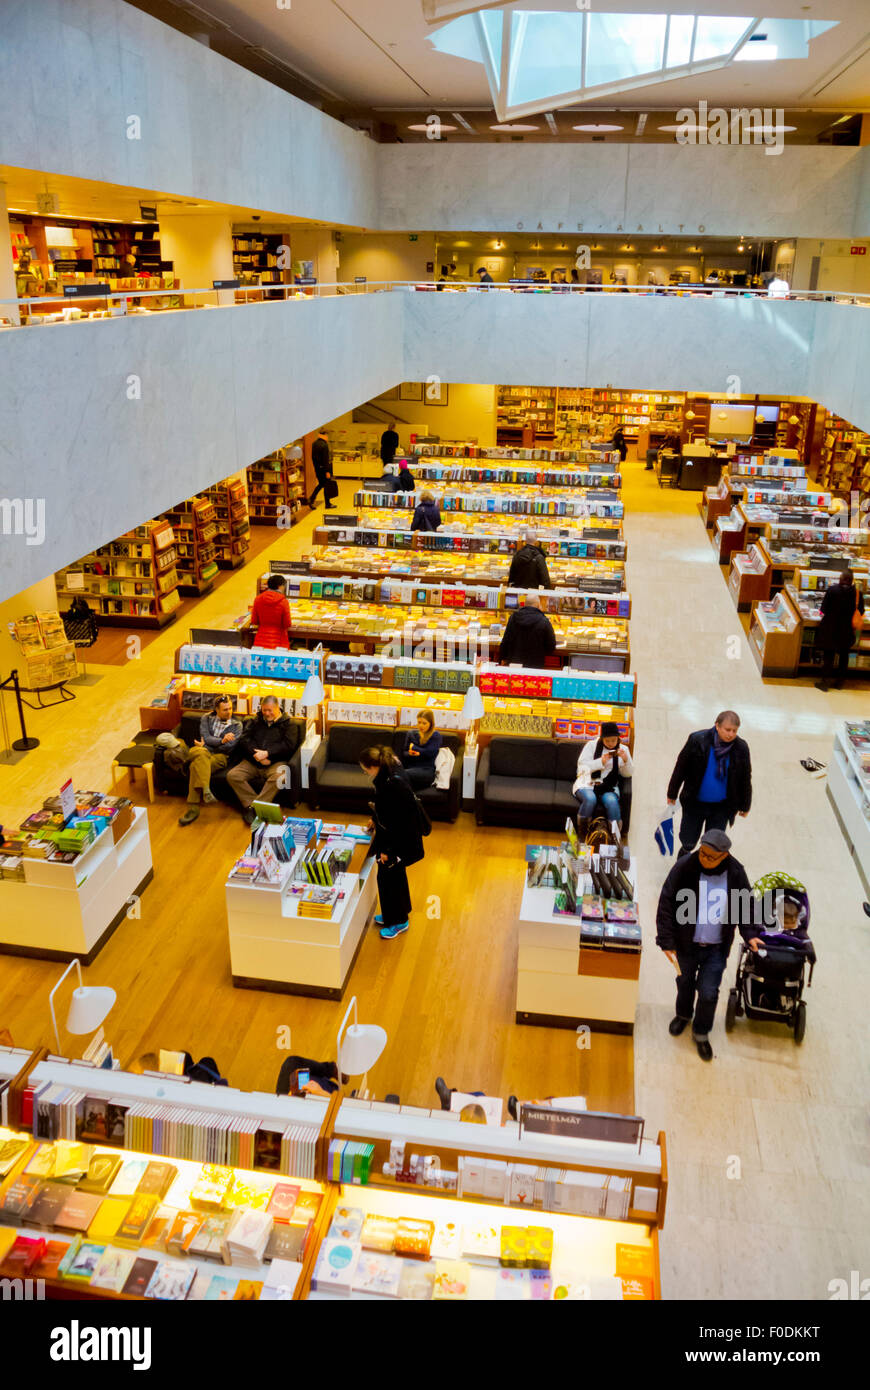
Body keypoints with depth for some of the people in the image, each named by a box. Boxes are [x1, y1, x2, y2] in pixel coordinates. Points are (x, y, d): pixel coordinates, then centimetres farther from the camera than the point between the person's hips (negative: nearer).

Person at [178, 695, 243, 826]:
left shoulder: (237, 725, 10)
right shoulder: (206, 718, 17)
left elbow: (229, 746, -4)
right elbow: (205, 737, 1)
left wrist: (206, 744, -2)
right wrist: (221, 741, -13)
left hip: (220, 756, -2)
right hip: (201, 752, 2)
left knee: (196, 766, -34)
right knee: (201, 753, -38)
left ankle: (193, 809, -38)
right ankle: (206, 790, -52)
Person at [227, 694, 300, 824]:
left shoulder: (288, 724, 9)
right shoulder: (256, 721, 20)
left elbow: (288, 745, -5)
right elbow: (244, 739, 7)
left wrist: (267, 753, -15)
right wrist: (257, 755, -9)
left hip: (276, 762, -3)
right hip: (252, 761, 4)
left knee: (278, 777, -38)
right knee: (232, 775, -22)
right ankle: (251, 804, -22)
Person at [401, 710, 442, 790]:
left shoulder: (436, 736, 8)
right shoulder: (411, 734, 21)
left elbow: (430, 753, -7)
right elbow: (404, 754, 17)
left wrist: (413, 747, 3)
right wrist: (411, 754, -7)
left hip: (426, 770, -3)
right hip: (410, 768, 4)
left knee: (405, 774, -37)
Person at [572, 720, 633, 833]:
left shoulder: (622, 749, 11)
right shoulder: (592, 745, 5)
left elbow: (627, 774, 8)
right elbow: (582, 766, -3)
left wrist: (626, 760, -13)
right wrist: (601, 762, -16)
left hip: (608, 788, 1)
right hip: (587, 784, -1)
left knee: (612, 801, -33)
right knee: (590, 799, -35)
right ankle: (582, 835, -21)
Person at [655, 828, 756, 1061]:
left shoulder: (735, 872, -11)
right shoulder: (685, 867, -18)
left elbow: (745, 904, 6)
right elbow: (666, 905, -13)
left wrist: (749, 934, -4)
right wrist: (666, 941, -15)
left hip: (716, 948, 0)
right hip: (686, 943, 0)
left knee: (708, 993, 5)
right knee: (685, 982, 22)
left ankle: (701, 1034, 30)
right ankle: (684, 1015, 52)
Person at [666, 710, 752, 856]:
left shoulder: (741, 747, -11)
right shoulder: (697, 740, -16)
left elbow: (745, 778, 2)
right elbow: (681, 767, -4)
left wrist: (745, 805, 10)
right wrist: (672, 793, 3)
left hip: (722, 807, 1)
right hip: (695, 803, -1)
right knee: (688, 842, 9)